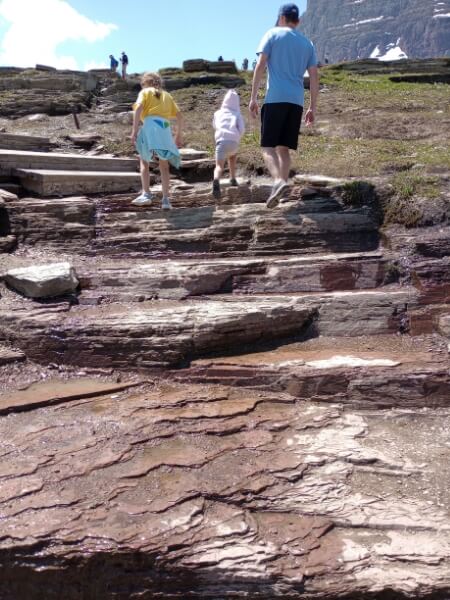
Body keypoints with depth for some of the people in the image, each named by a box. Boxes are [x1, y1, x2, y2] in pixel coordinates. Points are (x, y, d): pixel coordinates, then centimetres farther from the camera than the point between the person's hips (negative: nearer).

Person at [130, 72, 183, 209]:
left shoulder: (145, 92, 15)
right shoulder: (167, 95, 27)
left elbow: (138, 108, -4)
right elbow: (179, 116, 18)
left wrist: (134, 131, -10)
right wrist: (178, 135, 24)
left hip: (150, 126, -3)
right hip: (165, 128, 3)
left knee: (144, 161, 10)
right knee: (164, 165, 8)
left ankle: (146, 194, -4)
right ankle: (166, 199, -1)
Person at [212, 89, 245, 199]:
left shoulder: (218, 113, 23)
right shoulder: (237, 114, 20)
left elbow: (214, 126, 35)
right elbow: (242, 129, 8)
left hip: (221, 140, -1)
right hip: (234, 141, 1)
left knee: (219, 165, -14)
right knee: (232, 157, 33)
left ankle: (216, 182, -43)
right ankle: (233, 179, 31)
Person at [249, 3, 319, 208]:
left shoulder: (273, 34, 7)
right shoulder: (307, 43, 20)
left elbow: (261, 66, -2)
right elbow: (314, 78, 16)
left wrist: (253, 97, -2)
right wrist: (313, 108, 18)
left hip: (275, 99, -4)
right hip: (296, 101, 4)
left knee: (268, 146, -6)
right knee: (284, 148, 9)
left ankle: (278, 181, -29)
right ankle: (281, 184, 4)